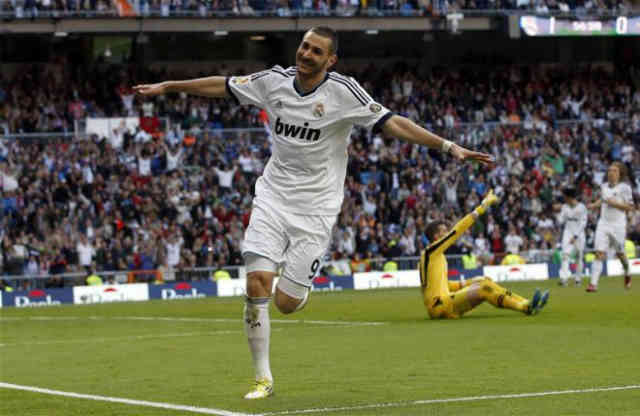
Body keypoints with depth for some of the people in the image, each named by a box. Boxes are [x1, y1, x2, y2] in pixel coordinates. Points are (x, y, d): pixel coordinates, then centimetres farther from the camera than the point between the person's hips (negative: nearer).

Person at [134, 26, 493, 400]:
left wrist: (448, 146, -25)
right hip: (273, 197, 3)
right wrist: (167, 86, 19)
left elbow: (393, 124, -16)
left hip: (316, 208, -3)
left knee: (286, 303, -6)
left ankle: (302, 291, 34)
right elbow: (221, 86, 13)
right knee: (257, 283, -13)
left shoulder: (343, 92, -12)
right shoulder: (275, 80, 0)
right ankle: (263, 378, -1)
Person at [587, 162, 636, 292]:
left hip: (618, 224, -3)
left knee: (620, 254, 12)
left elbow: (630, 207, -9)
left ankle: (627, 275, 42)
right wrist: (594, 205, 9)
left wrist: (615, 203, -18)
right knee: (599, 254, -10)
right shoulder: (604, 186, 9)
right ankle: (593, 284, -15)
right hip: (603, 223, 3)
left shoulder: (624, 187, -6)